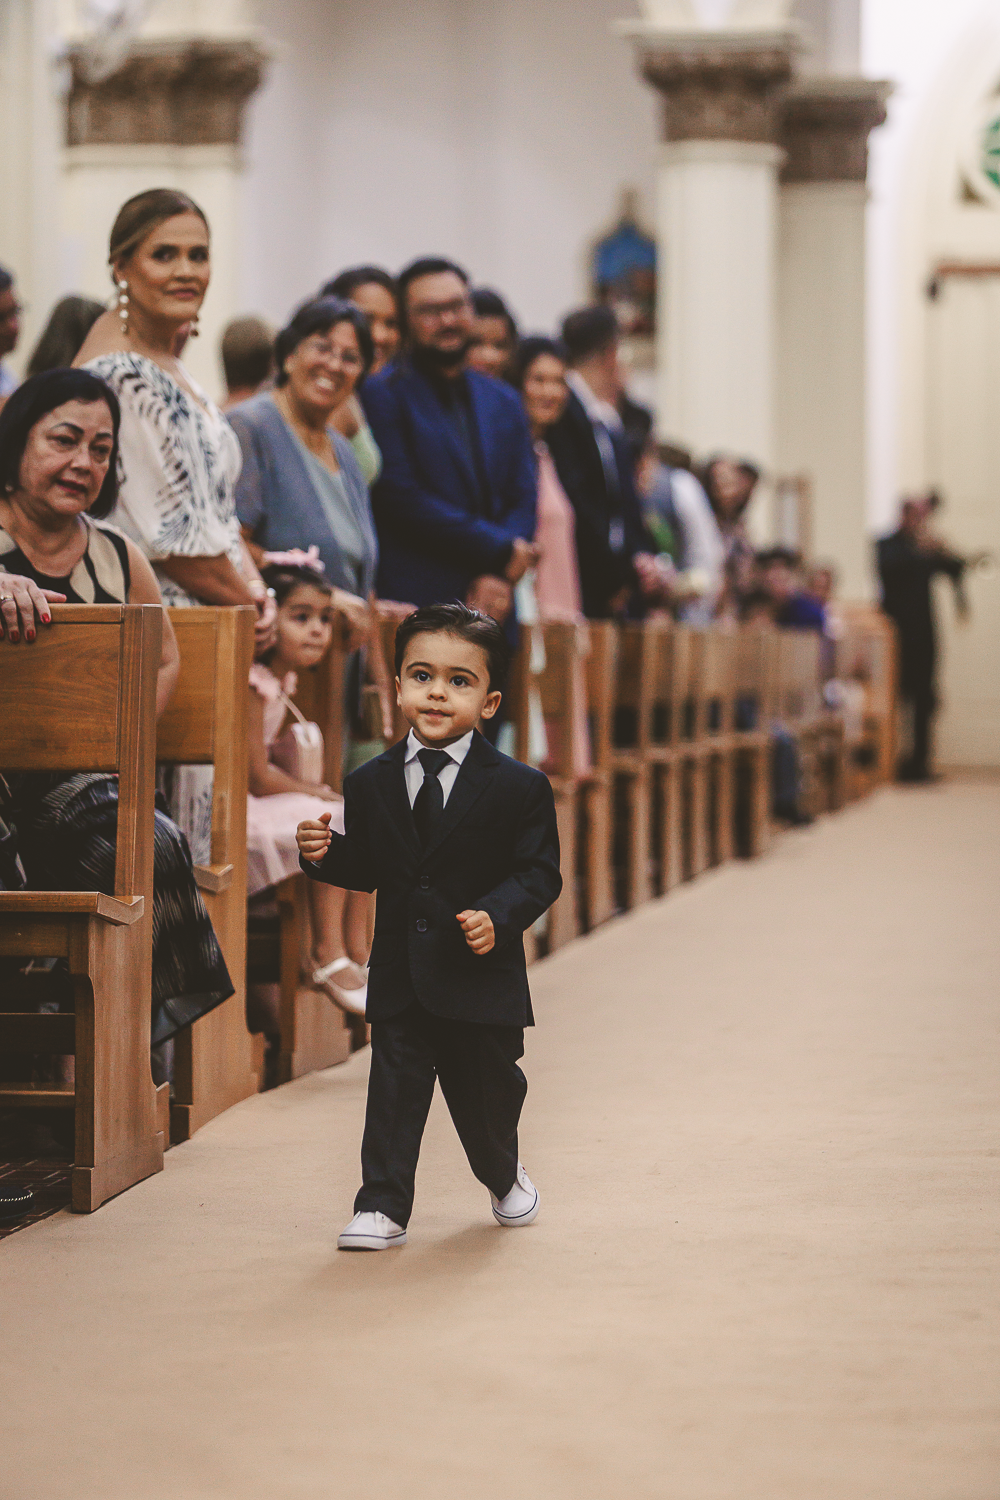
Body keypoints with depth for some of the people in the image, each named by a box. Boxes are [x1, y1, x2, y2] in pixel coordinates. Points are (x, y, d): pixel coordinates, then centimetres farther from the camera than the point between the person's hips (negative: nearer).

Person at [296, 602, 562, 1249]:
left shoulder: (519, 787, -6)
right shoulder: (371, 783, 4)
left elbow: (539, 873, -7)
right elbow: (367, 868, 10)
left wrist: (499, 915, -23)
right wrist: (326, 854, -10)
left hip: (481, 972, -1)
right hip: (400, 972, 2)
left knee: (487, 1087, 13)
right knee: (395, 1083, -2)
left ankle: (504, 1176, 41)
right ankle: (383, 1207, 3)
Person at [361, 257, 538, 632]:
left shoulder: (504, 403, 20)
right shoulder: (381, 394, 1)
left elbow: (523, 501, 14)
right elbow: (400, 497, -9)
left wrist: (501, 577, -6)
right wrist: (501, 550, -8)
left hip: (493, 612, 5)